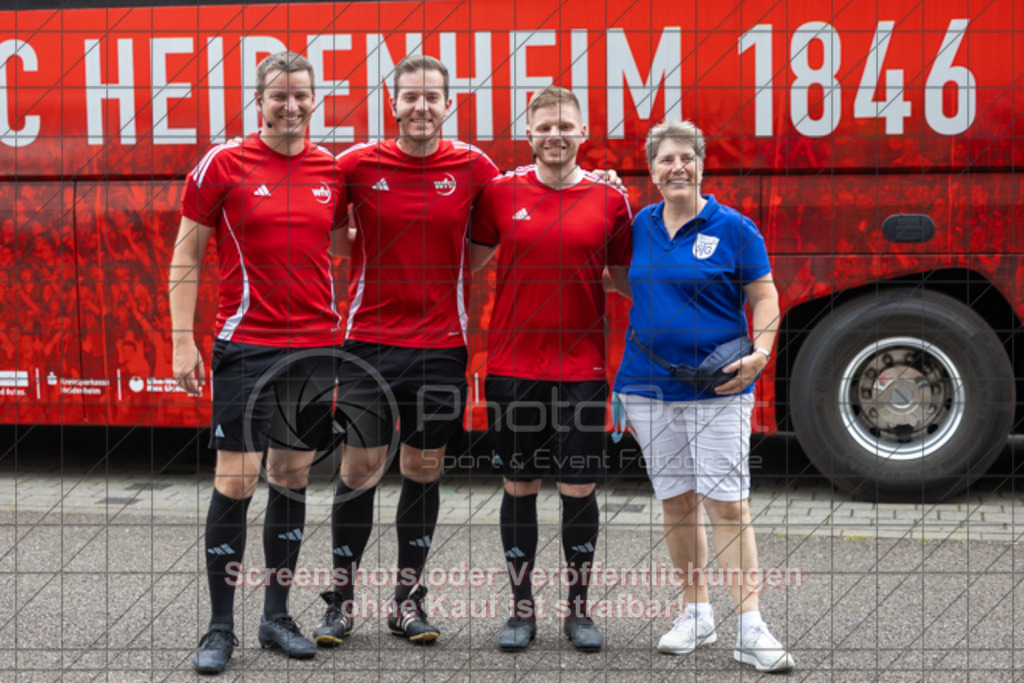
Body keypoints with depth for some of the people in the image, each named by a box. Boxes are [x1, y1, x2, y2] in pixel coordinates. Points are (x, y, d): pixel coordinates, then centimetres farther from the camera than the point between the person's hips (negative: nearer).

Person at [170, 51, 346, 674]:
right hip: (246, 343, -4)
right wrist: (183, 339, -6)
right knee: (236, 483, -4)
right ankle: (221, 627, 7)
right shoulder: (224, 164, -3)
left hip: (317, 344, 4)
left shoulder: (332, 168, 7)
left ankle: (278, 616, 21)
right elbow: (186, 256, 0)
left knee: (292, 477, 9)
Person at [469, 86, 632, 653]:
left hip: (582, 367, 0)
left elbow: (624, 279, 9)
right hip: (514, 365, 0)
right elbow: (470, 260, 8)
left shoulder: (609, 198, 1)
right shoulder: (501, 192, 1)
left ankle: (578, 608, 20)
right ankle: (522, 608, 21)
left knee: (579, 490, 3)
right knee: (520, 488, 8)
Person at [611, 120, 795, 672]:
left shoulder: (733, 228, -2)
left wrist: (759, 353, -16)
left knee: (727, 502, -9)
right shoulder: (640, 225, 9)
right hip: (649, 386, 4)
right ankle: (696, 614, 21)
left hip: (717, 386, -4)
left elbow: (764, 297, 0)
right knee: (675, 501, 9)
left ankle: (750, 628, -7)